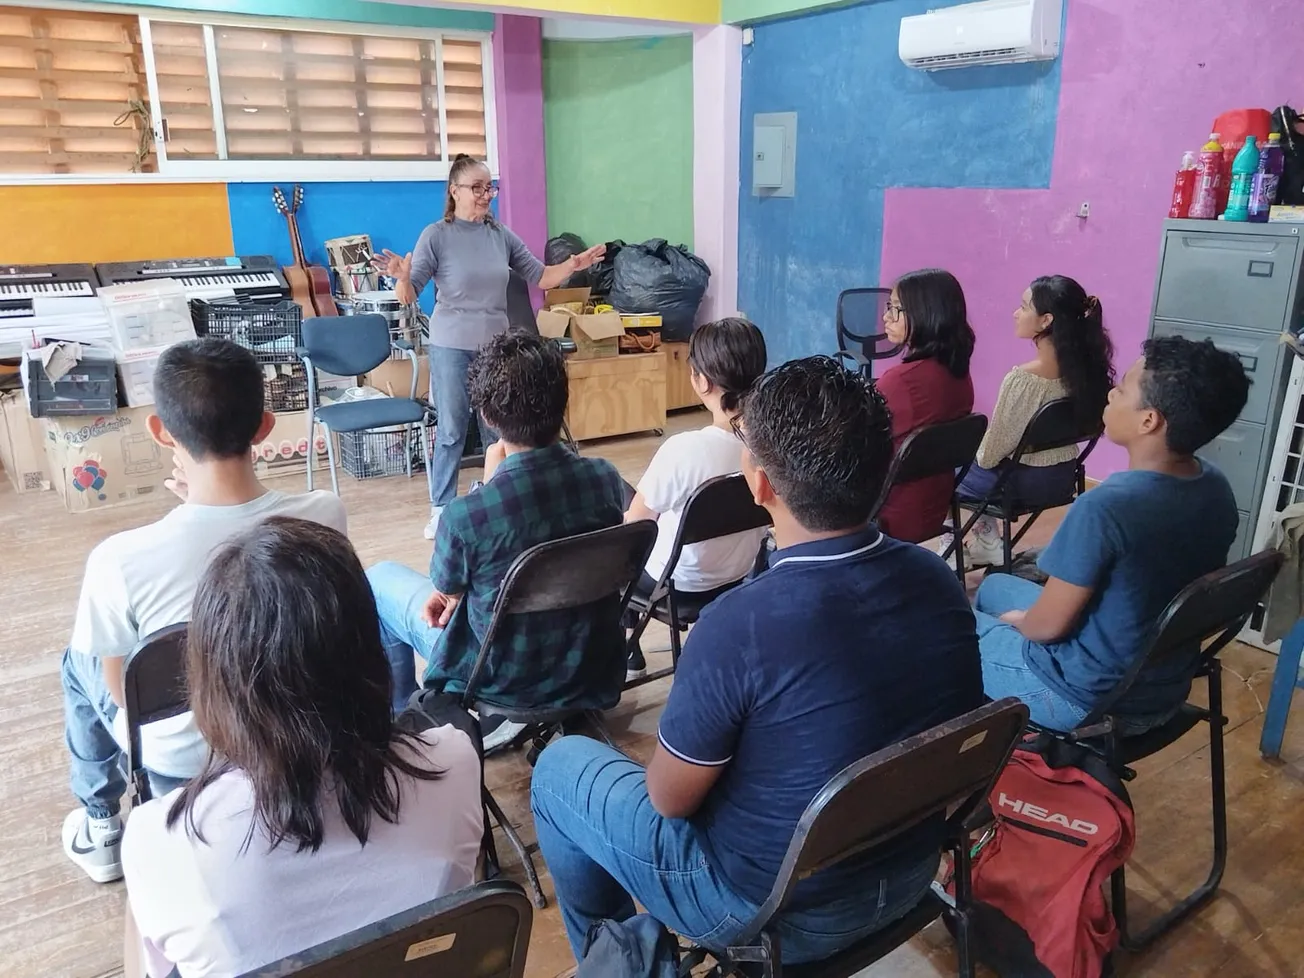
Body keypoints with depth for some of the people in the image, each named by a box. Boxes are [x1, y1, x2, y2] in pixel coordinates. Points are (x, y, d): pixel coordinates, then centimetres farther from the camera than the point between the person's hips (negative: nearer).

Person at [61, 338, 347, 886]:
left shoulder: (121, 558, -30)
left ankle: (100, 827, 44)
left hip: (180, 758, -2)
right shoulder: (324, 515, -23)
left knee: (80, 660, 26)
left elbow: (120, 689, -12)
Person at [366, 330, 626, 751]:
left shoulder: (466, 514, -30)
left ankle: (401, 714, 35)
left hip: (503, 681, -4)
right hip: (592, 670, 5)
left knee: (379, 579, 18)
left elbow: (447, 587, -6)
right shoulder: (606, 478, -15)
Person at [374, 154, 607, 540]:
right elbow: (408, 297, -9)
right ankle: (441, 509, 15)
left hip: (496, 346, 4)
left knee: (500, 429, 11)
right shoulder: (436, 236, -8)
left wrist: (572, 265, -6)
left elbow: (539, 277, 9)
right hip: (451, 348, -4)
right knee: (451, 431, 2)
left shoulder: (501, 235, 4)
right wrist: (402, 277, -31)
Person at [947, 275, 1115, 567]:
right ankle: (986, 542, 30)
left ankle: (975, 544, 24)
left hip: (1022, 484, -7)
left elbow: (993, 451, -20)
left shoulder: (1022, 379, -29)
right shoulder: (1087, 368, -8)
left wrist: (978, 455, 3)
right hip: (1064, 478, 7)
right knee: (972, 457, 29)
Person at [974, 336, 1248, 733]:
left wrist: (1016, 622, 2)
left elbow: (1049, 625, -22)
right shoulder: (1217, 489, -6)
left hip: (1089, 700, -7)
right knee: (994, 586, 25)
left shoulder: (1106, 506, -32)